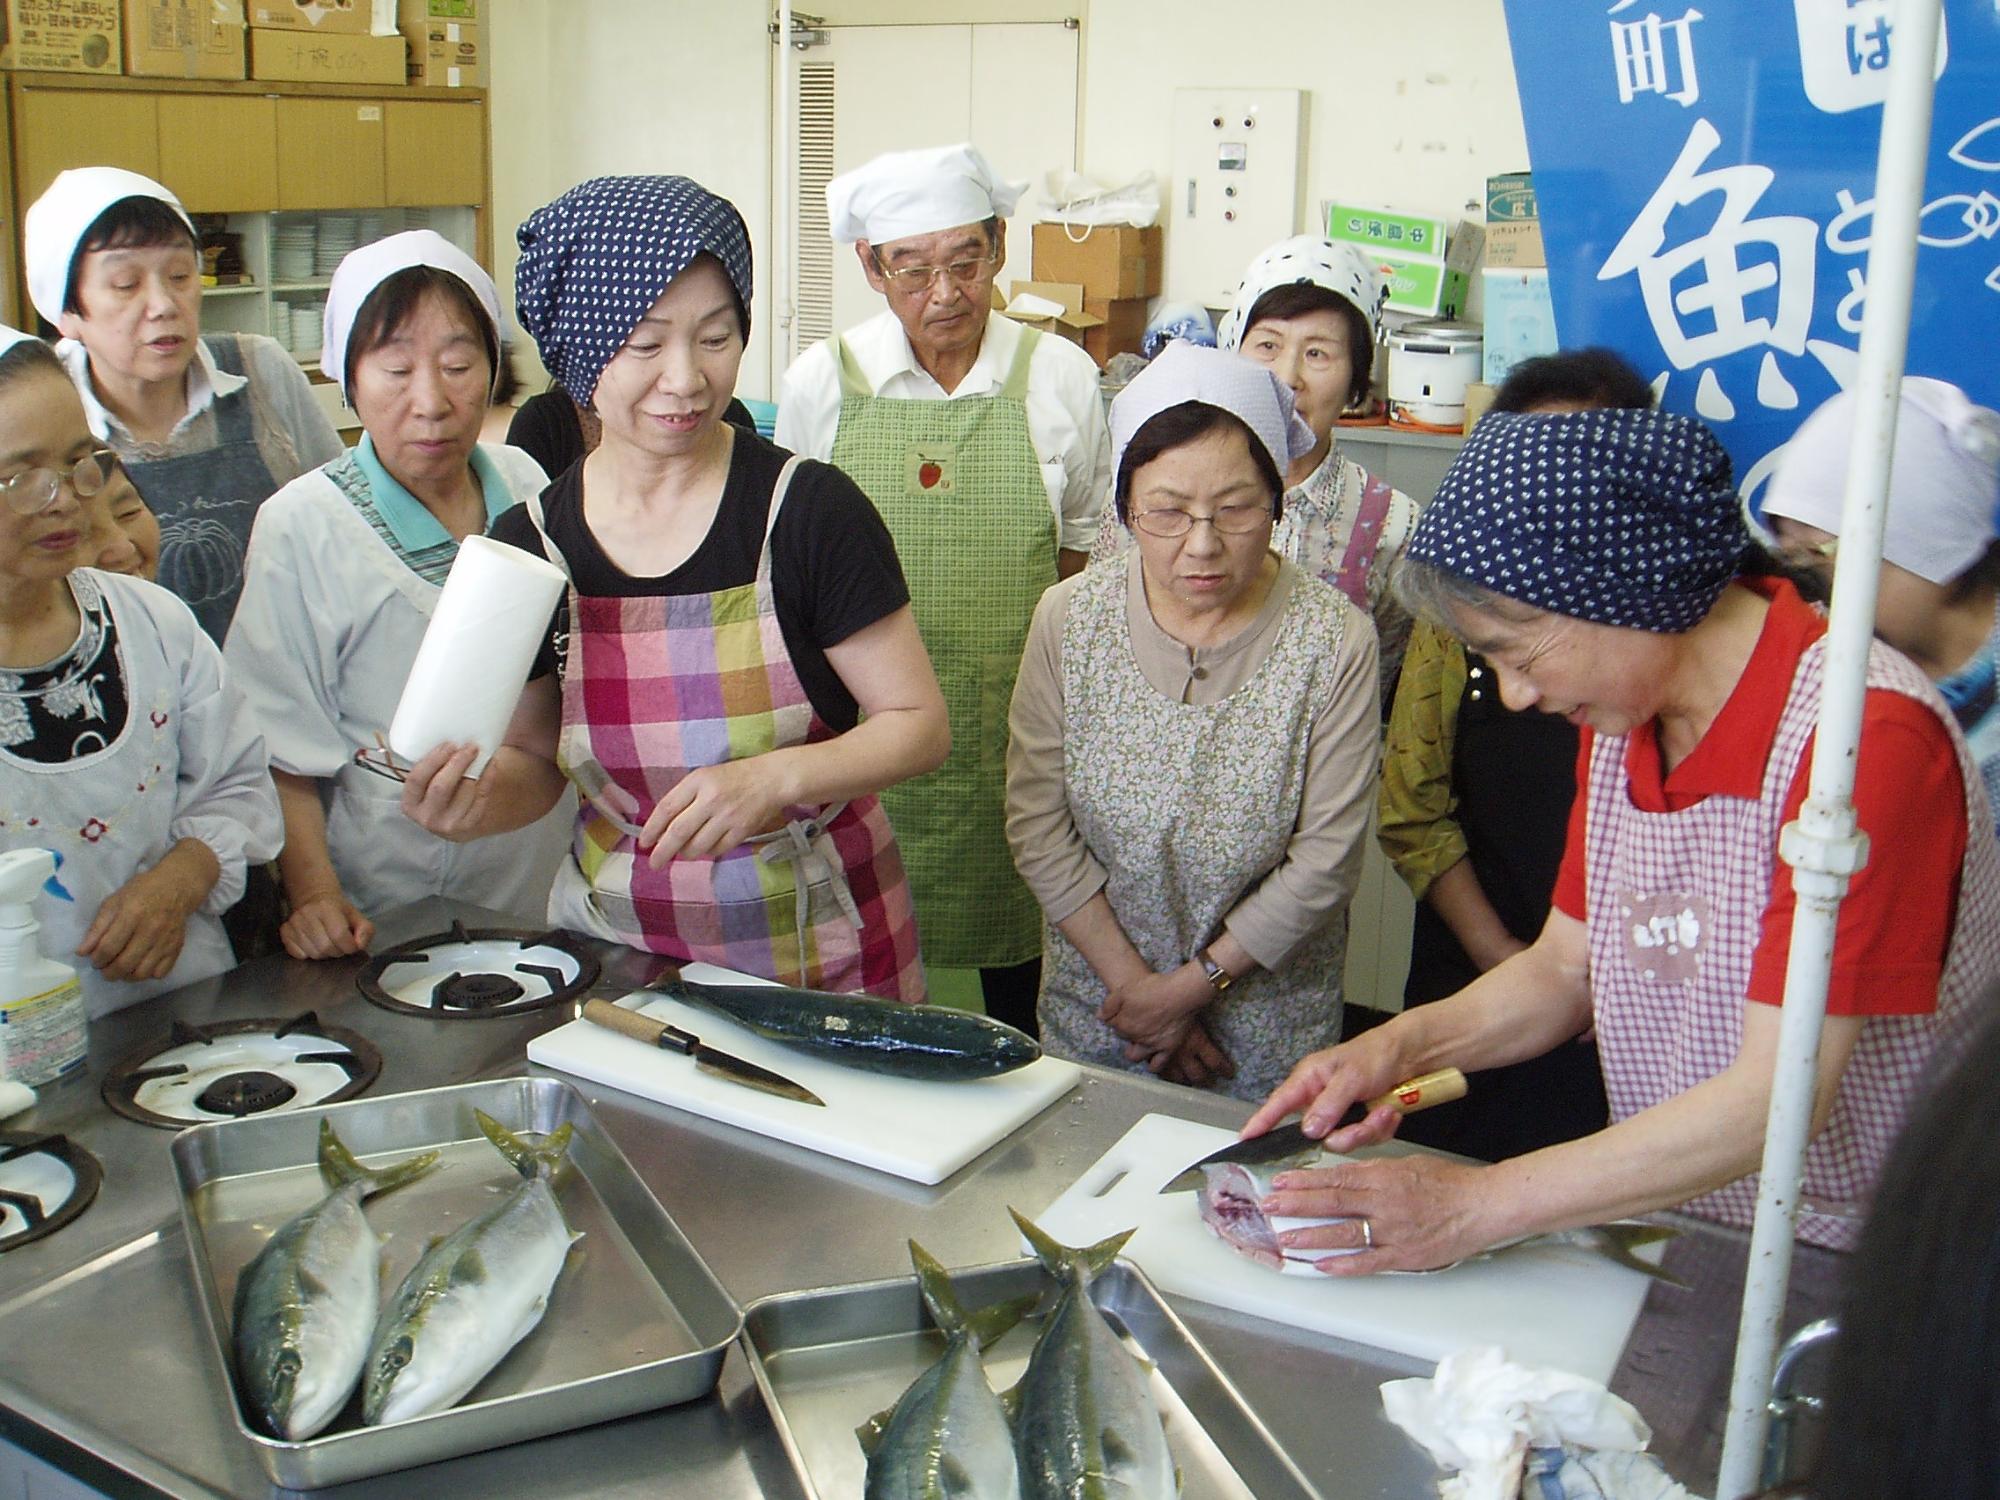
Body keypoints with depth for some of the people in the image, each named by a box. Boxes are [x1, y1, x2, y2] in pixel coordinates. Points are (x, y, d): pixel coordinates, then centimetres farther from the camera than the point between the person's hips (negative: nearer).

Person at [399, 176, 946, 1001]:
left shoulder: (808, 509, -12)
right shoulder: (528, 546, -3)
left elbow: (918, 723, -9)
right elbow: (533, 758, 8)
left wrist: (776, 779, -25)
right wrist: (474, 801, -14)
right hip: (618, 951, 2)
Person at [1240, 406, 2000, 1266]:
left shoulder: (1866, 734, -21)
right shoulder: (1620, 716, 5)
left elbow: (1778, 1096, -23)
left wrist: (1482, 1205, -21)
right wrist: (1401, 1045, -5)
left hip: (1845, 1283, -6)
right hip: (1661, 1235, 6)